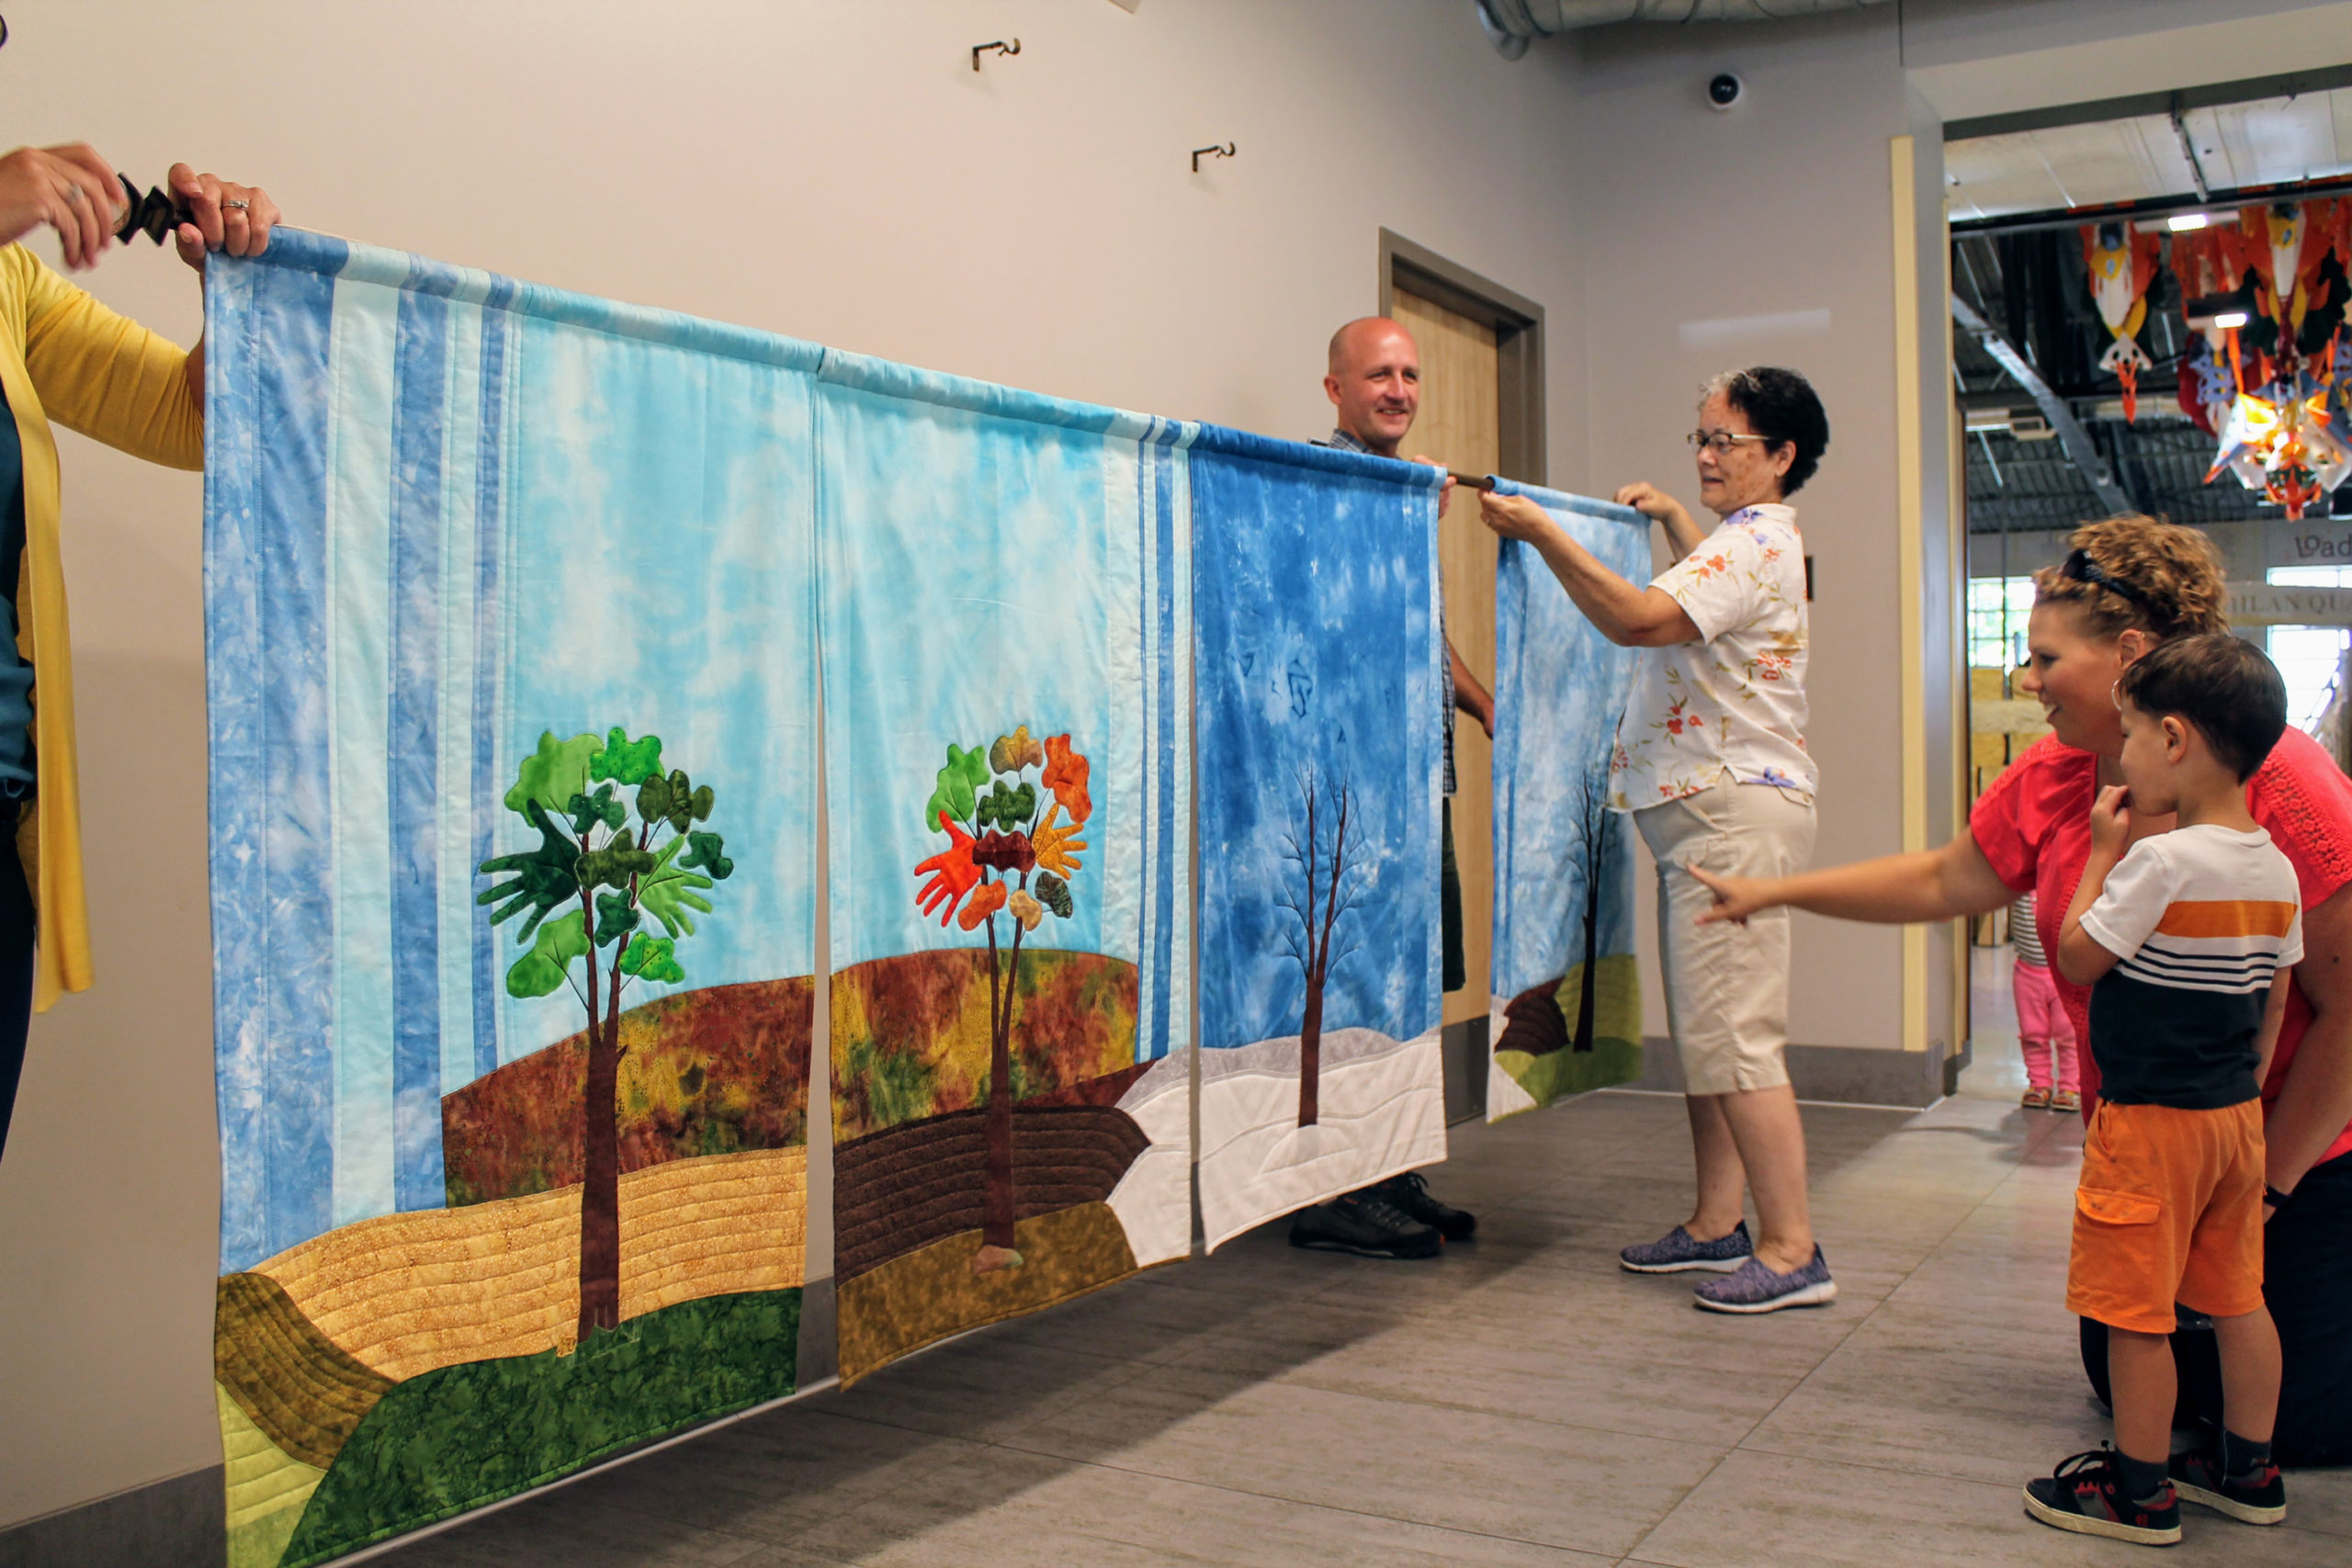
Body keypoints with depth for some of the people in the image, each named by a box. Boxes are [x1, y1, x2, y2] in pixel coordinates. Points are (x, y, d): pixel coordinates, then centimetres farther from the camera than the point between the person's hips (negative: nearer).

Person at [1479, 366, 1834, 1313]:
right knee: (1705, 1031, 12)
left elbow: (1642, 620, -27)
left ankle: (1793, 1250, -7)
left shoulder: (1758, 541, -12)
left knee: (1732, 1032, -12)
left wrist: (1542, 533, -24)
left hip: (1735, 809, -11)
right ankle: (1717, 1224, 18)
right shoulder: (1748, 541, 22)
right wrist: (1670, 517, 47)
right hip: (1705, 810, 11)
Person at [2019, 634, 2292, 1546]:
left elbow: (2076, 960, -13)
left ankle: (2140, 1491, 13)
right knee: (2237, 1296, 18)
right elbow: (2275, 1001, 11)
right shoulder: (2277, 870, 4)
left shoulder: (2161, 861, -21)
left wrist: (2102, 851, -6)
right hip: (2234, 1114, 8)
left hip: (2151, 1121, -8)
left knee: (2136, 1314, 3)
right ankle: (2247, 1470, 31)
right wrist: (2241, 1092, 21)